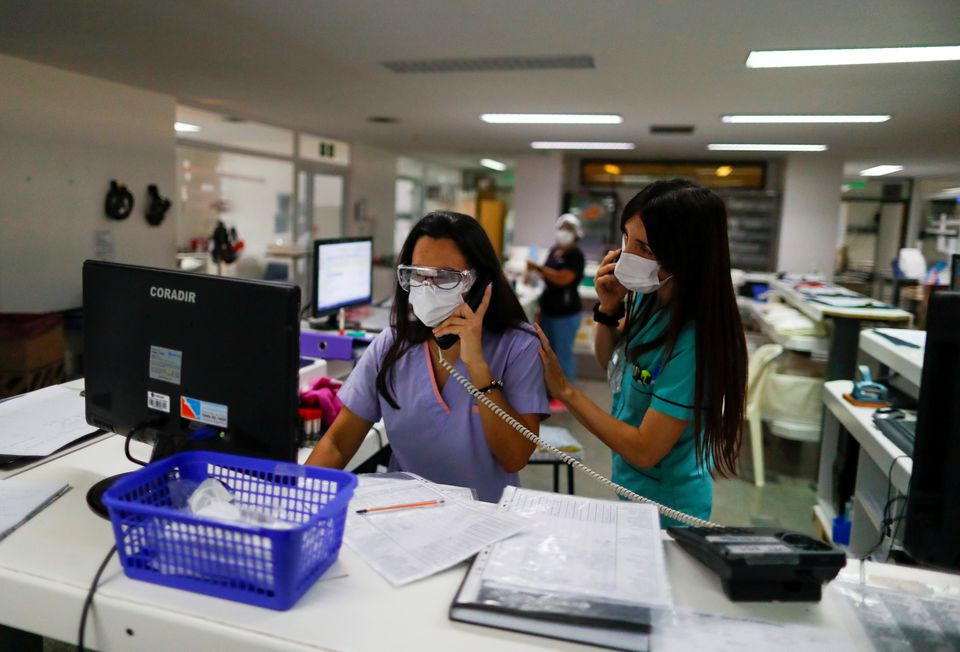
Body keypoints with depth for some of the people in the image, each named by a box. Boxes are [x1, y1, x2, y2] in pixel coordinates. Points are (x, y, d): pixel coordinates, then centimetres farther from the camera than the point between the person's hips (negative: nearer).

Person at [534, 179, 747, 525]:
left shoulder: (694, 342, -33)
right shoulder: (649, 296, -11)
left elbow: (645, 451, -27)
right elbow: (608, 361, 5)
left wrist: (564, 389, -25)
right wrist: (608, 308, -14)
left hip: (665, 508, -7)